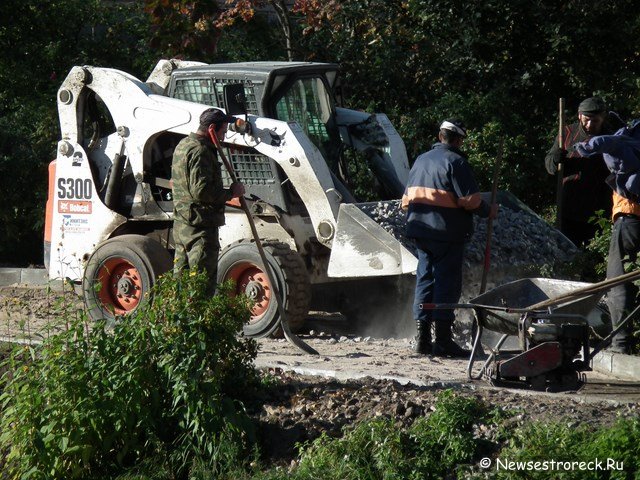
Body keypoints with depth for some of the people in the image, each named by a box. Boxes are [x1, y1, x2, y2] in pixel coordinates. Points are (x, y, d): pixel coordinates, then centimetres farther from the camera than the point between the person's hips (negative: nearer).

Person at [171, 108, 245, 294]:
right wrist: (230, 193, -13)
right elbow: (201, 191, -24)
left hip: (182, 223, 10)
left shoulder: (183, 145, 16)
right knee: (203, 284, -7)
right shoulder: (200, 151, -17)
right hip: (200, 226, -10)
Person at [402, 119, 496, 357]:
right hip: (447, 233, -7)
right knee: (447, 283, -4)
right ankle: (443, 341, -5)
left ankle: (423, 338, 9)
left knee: (424, 279, 11)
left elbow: (407, 198, 19)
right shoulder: (455, 162, -9)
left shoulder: (421, 160, 14)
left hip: (420, 231, 7)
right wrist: (488, 211, 2)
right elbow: (470, 199, -14)